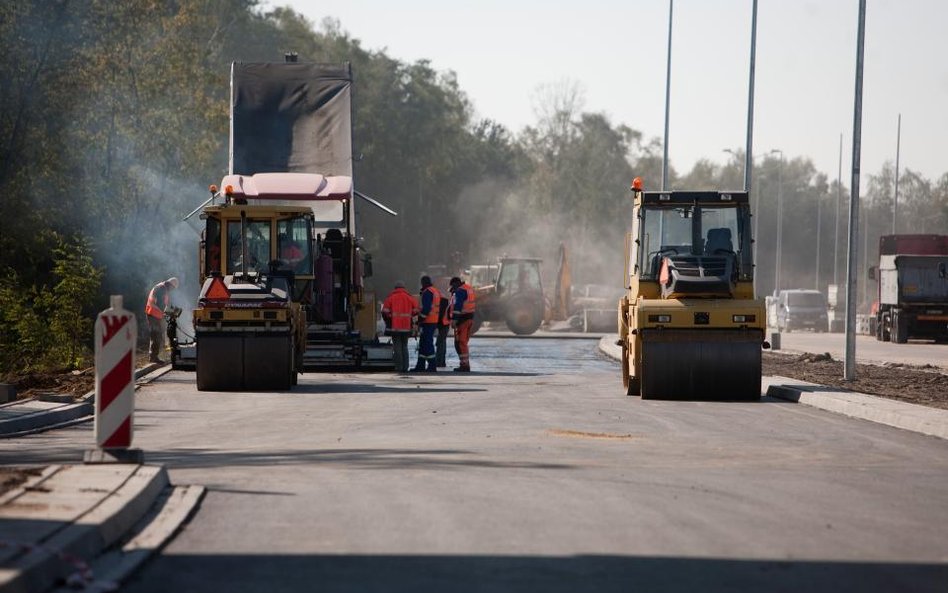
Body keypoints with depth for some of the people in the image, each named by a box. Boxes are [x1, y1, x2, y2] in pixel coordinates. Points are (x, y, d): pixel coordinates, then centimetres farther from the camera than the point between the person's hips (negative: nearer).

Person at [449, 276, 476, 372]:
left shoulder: (460, 291, -15)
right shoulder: (469, 288, 16)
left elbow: (457, 306, -23)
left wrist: (454, 319, -26)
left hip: (462, 319, -10)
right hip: (470, 318, 10)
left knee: (460, 343, -7)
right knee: (463, 342, 17)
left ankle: (464, 365, -11)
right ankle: (466, 364, 19)